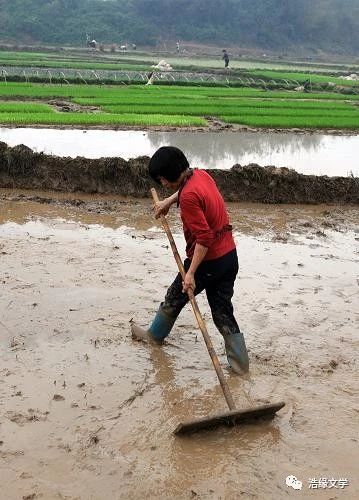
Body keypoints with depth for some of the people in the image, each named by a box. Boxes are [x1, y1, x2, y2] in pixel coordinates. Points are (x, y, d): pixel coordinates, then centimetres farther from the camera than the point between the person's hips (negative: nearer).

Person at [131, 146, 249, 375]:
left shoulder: (189, 197, -23)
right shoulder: (202, 175, 3)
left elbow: (204, 238, -26)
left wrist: (191, 273, -23)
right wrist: (169, 201, 25)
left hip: (208, 261, -8)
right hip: (229, 256, 8)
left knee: (174, 299, 17)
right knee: (223, 312, 13)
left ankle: (155, 335, 40)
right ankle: (240, 362, 12)